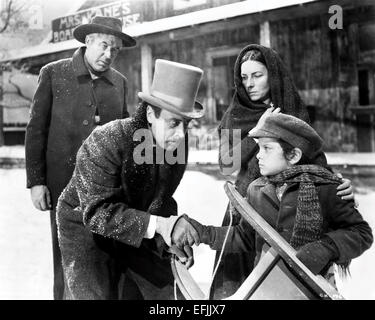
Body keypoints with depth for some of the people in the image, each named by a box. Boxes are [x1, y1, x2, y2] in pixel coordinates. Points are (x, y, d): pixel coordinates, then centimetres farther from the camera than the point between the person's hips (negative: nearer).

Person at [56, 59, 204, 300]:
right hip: (87, 226, -5)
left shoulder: (178, 143, -14)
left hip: (137, 227, 6)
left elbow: (162, 199, -2)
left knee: (162, 289, 13)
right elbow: (97, 212, -38)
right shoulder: (105, 143, -33)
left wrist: (171, 238, -19)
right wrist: (158, 225, -48)